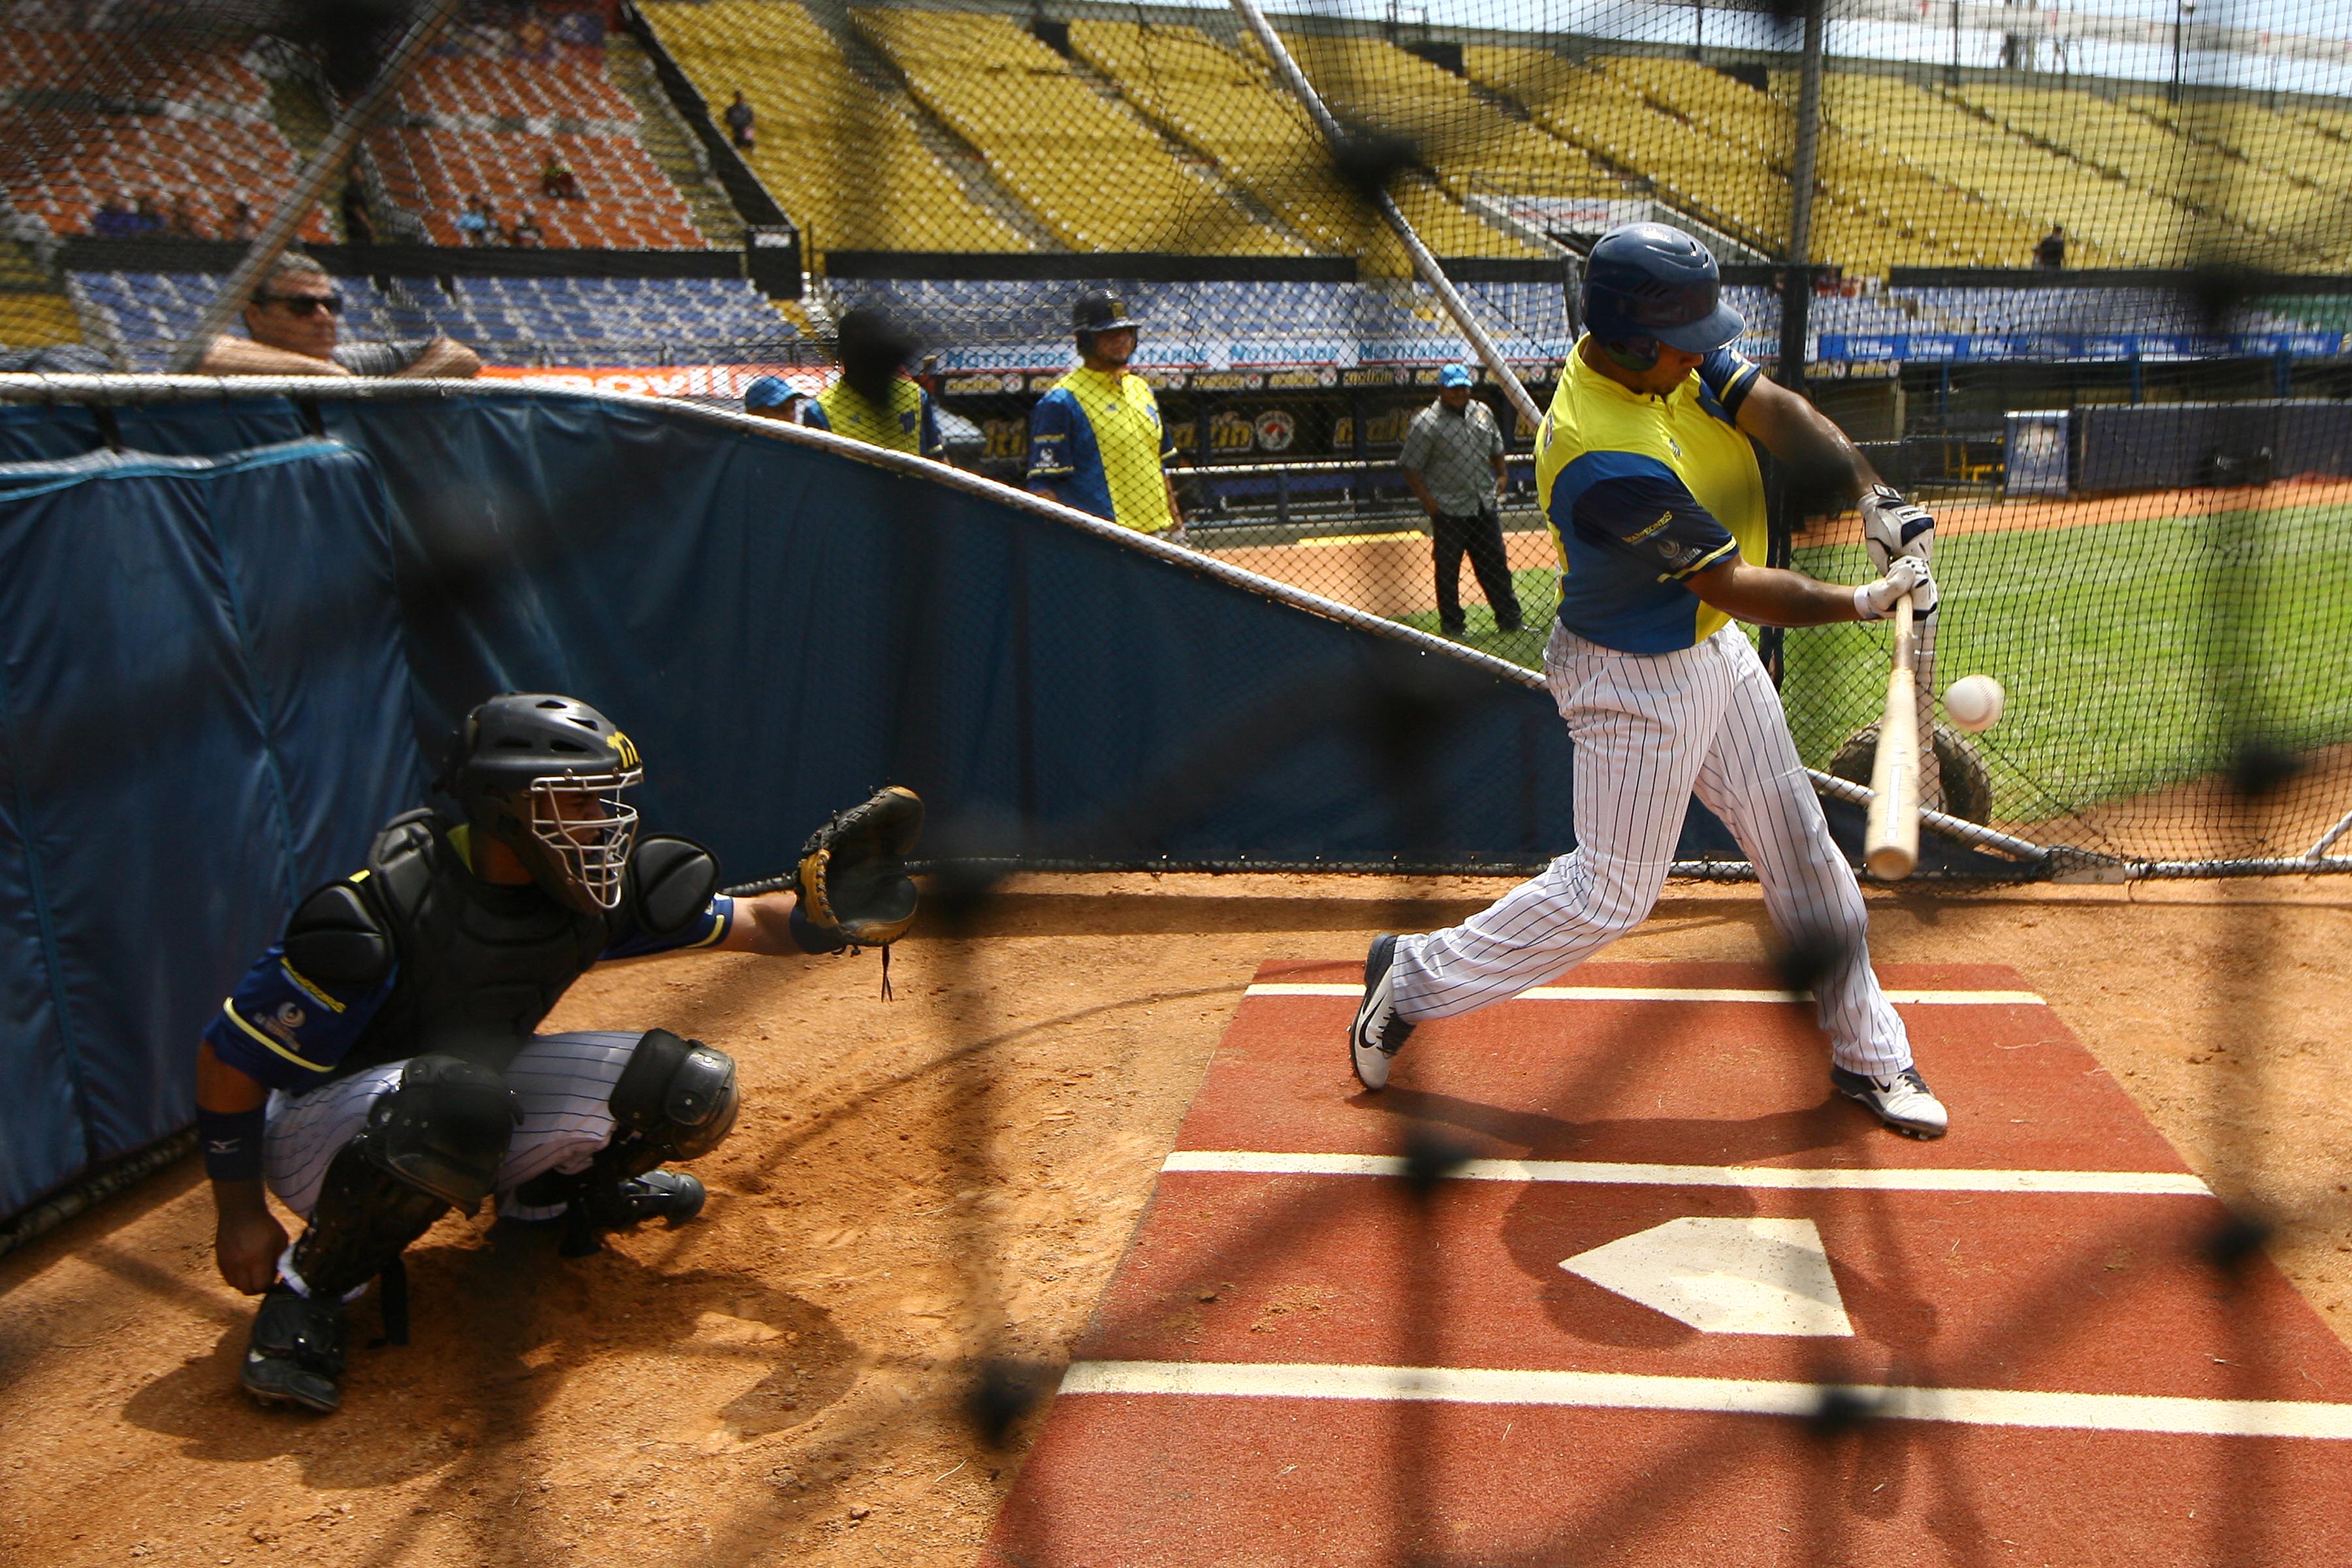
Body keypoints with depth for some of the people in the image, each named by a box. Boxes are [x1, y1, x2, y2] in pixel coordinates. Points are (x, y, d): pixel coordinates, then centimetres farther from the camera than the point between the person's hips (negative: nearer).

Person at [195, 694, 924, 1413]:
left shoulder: (591, 894, -13)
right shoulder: (375, 915, -30)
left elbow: (756, 924, -3)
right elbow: (228, 1059, -20)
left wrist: (828, 910, -26)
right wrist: (241, 1217, -14)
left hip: (485, 1094, 6)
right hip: (319, 1129, -6)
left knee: (692, 1091, -11)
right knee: (457, 1101, -41)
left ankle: (549, 1194, 18)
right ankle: (307, 1289, -15)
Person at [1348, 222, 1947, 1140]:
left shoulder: (1675, 359, -7)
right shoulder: (1608, 460, -33)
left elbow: (1776, 412, -12)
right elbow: (1735, 584, -27)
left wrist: (1873, 497, -26)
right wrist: (1866, 604, -18)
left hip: (1710, 647, 9)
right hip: (1636, 682, -9)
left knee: (1802, 849, 15)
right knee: (1610, 892, 3)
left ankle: (1868, 1055, 29)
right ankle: (1413, 979, 19)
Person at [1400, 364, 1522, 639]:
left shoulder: (1483, 412, 9)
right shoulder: (1426, 423, -12)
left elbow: (1496, 448, 24)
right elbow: (1410, 467, -11)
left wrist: (1500, 476, 15)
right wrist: (1428, 501, -16)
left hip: (1485, 505, 6)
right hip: (1448, 510, -6)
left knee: (1495, 565, 11)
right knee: (1448, 569, 2)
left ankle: (1509, 619, 20)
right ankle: (1451, 625, 12)